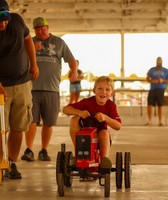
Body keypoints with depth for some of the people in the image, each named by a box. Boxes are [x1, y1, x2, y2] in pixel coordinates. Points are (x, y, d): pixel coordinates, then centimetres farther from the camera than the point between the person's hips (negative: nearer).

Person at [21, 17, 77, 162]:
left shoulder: (59, 42, 13)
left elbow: (71, 59, 13)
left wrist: (74, 71, -8)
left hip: (51, 89, 0)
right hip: (32, 88, 0)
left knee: (48, 123, 2)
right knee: (31, 121, -7)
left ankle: (44, 151, 11)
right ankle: (29, 150, -6)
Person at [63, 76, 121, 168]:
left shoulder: (111, 105, -12)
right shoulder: (87, 102, -15)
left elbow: (118, 126, -21)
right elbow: (65, 109, -19)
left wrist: (105, 117, -38)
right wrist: (79, 112, -38)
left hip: (99, 136, 0)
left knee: (104, 133, -33)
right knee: (74, 119, -26)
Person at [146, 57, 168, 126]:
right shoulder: (152, 70, 11)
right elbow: (147, 78, 11)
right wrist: (152, 81, -9)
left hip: (161, 90, -1)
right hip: (152, 89, 1)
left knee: (160, 105, 0)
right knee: (149, 104, -6)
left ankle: (160, 121, 5)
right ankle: (150, 121, 1)